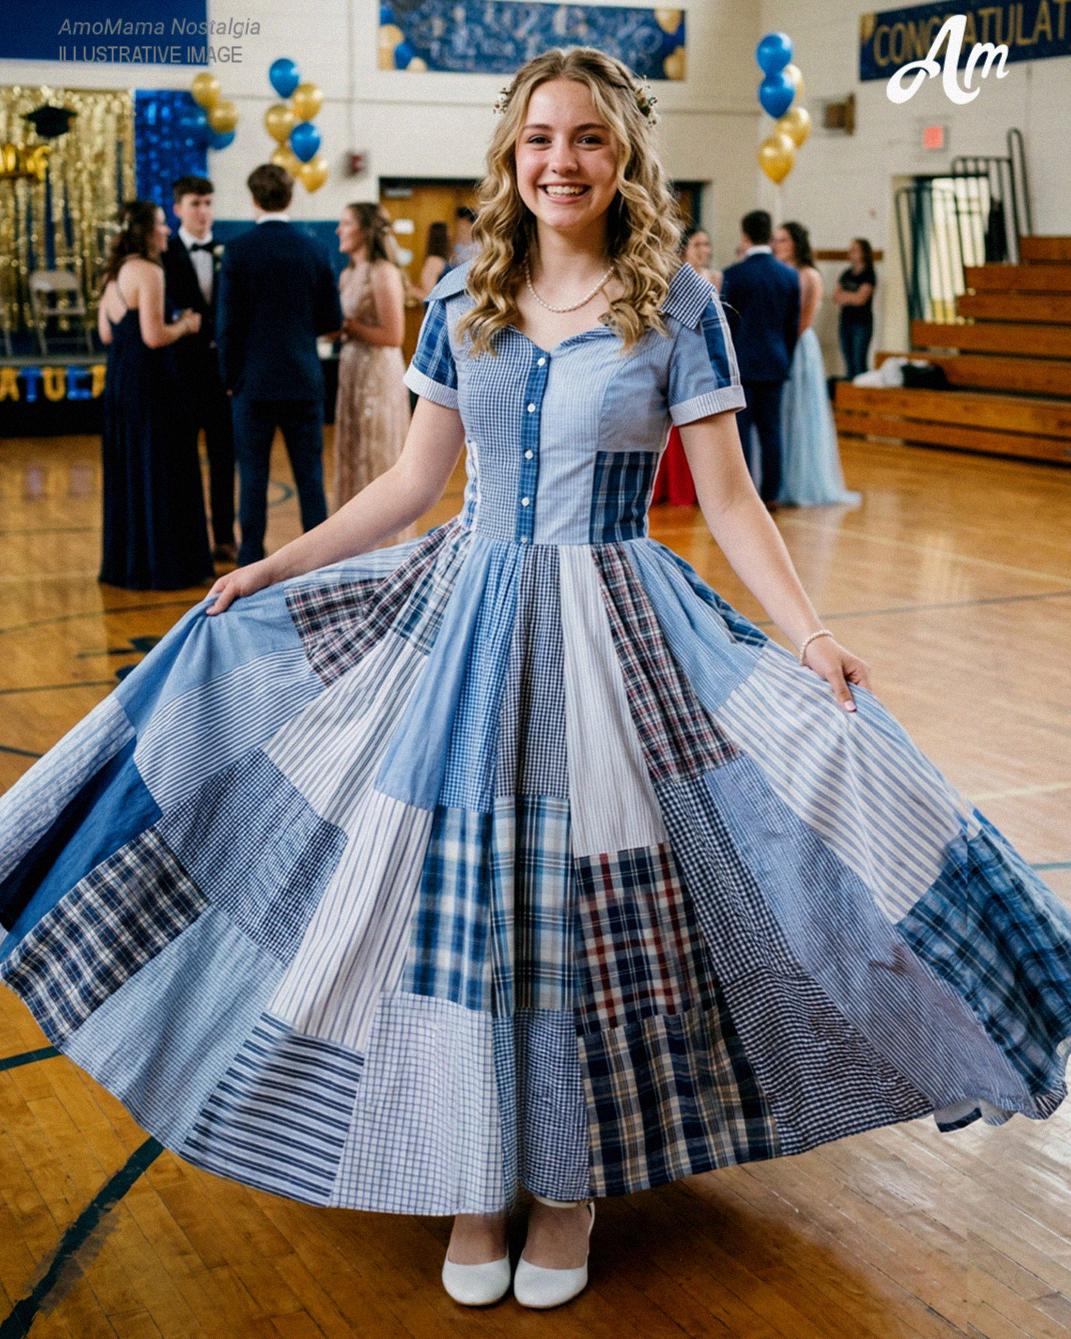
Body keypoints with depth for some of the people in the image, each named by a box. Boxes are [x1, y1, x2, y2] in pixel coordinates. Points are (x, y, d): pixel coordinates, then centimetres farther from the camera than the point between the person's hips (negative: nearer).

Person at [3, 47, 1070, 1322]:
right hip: (467, 617, 3)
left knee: (591, 911, 1)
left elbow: (729, 502, -3)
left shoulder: (676, 306, -4)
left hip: (608, 635, -3)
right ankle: (475, 1180, 21)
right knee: (460, 900, 4)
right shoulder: (463, 302, 5)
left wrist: (809, 637, -15)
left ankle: (573, 1184, 22)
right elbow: (414, 480, 11)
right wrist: (273, 569, 9)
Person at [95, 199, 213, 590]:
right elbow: (155, 337, -21)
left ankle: (124, 561, 21)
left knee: (125, 473, 14)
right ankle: (163, 564, 3)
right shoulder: (148, 272, -14)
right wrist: (185, 326, -3)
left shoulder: (115, 273, 13)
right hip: (149, 382, -9)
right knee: (160, 473, -1)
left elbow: (106, 333, 16)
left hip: (118, 379, 9)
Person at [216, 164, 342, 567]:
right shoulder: (314, 250, 0)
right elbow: (331, 319, 3)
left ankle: (252, 563, 9)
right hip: (304, 381, 2)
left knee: (253, 476, 5)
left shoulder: (238, 251, -7)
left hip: (254, 382, -2)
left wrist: (229, 376, 4)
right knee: (310, 475, 7)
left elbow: (227, 323, -7)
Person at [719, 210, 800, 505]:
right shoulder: (790, 275, 4)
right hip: (775, 364, 4)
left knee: (740, 429, 0)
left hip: (740, 362, -4)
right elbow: (794, 325, 9)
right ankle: (770, 493, 10)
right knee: (771, 429, 8)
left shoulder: (733, 274, -9)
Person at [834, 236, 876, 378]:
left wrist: (843, 295, -1)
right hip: (846, 320, 6)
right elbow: (836, 297, 8)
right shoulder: (846, 274, 13)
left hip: (862, 323, -6)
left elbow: (860, 298, -14)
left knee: (859, 363, -10)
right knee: (849, 364, 7)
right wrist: (851, 297, -9)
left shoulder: (869, 275, -5)